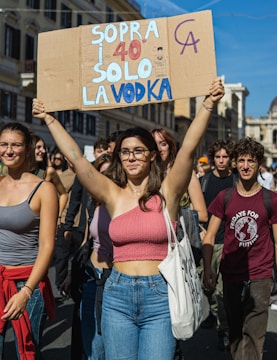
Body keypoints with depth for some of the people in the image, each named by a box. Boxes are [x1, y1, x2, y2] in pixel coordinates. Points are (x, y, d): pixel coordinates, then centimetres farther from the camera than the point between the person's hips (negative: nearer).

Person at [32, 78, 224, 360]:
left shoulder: (167, 191, 0)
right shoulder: (113, 194, 4)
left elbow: (188, 148, -11)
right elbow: (75, 157, 3)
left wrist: (208, 104, -19)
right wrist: (49, 119, 5)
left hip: (160, 296, -2)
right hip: (117, 296, 3)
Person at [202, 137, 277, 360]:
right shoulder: (224, 198, 2)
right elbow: (210, 236, 4)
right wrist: (207, 267, -9)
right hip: (231, 275, 2)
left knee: (253, 336, -4)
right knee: (235, 333, 15)